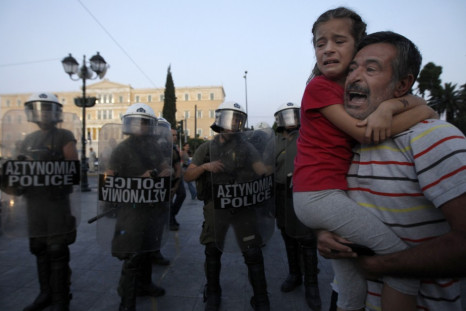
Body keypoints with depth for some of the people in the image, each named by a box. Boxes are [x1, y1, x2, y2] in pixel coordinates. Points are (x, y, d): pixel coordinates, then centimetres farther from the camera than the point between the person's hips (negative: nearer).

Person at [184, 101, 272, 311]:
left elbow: (264, 173, -3)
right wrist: (205, 166, -15)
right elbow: (187, 176, 2)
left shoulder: (247, 148, 5)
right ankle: (213, 293, 35)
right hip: (215, 205, 1)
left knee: (253, 252, 1)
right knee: (212, 251, 13)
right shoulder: (206, 148, 6)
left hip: (243, 205, 0)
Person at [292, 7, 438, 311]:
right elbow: (365, 133, -14)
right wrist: (423, 112, -3)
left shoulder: (359, 90, 17)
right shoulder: (319, 86, -6)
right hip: (319, 193, -7)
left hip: (335, 192, 7)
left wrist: (387, 106, -16)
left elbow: (416, 100, 6)